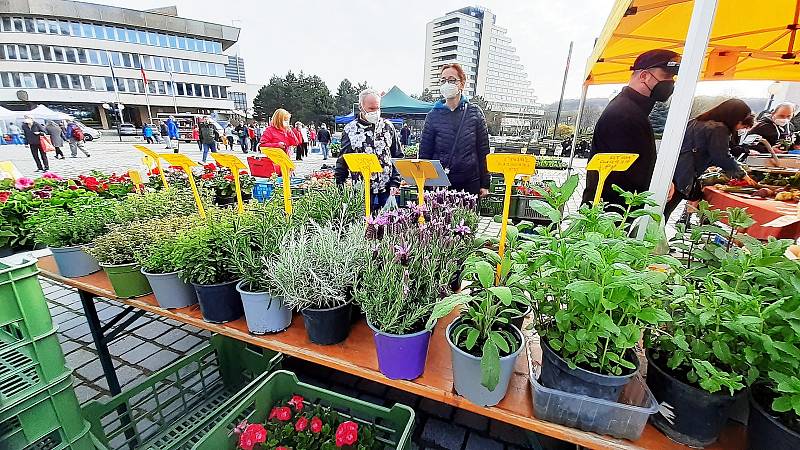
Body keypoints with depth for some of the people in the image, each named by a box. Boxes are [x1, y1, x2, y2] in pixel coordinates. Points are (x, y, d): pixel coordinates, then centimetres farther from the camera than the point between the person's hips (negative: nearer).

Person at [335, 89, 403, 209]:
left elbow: (398, 157, 7)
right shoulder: (350, 130, 3)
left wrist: (395, 183, -2)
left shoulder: (388, 126, 7)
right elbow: (342, 162, 6)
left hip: (386, 190, 1)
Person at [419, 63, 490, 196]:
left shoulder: (474, 113, 4)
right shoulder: (433, 116, 4)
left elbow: (483, 151, 5)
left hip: (470, 183, 0)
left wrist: (485, 185, 2)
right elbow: (424, 153, 5)